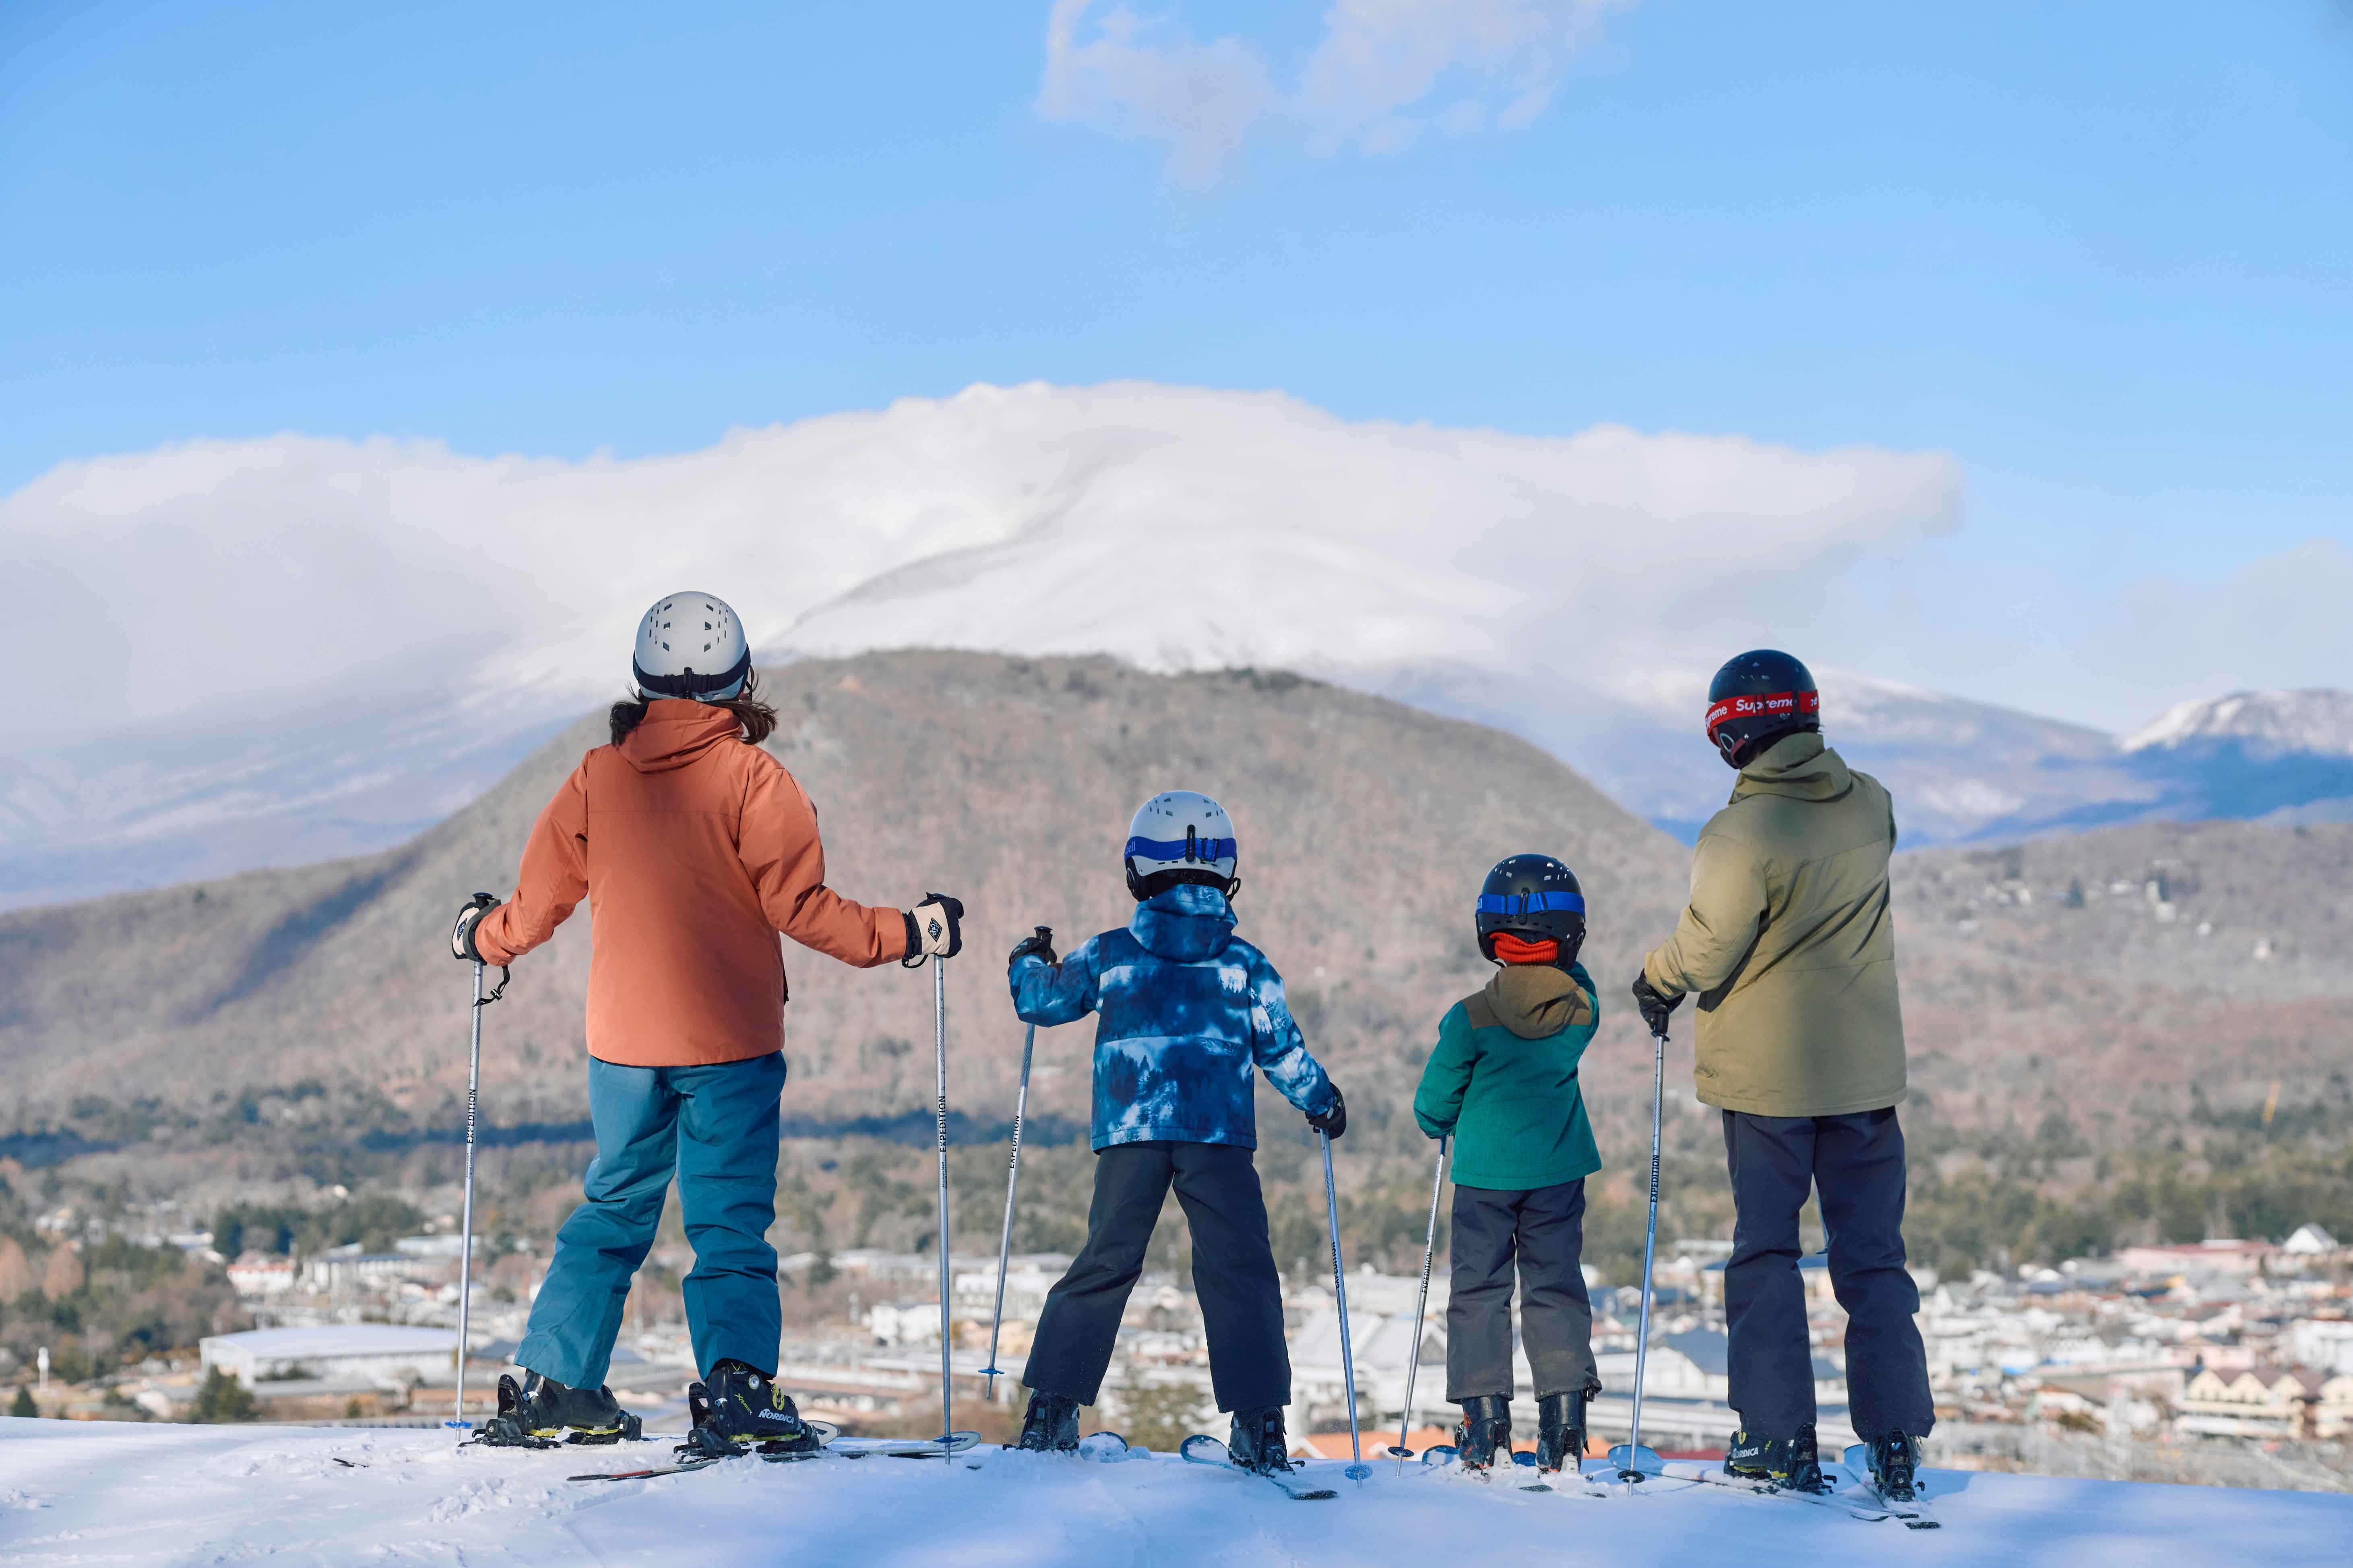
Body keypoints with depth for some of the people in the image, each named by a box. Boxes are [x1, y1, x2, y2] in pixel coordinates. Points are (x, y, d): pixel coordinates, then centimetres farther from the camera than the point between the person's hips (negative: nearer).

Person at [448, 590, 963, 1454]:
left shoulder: (598, 778, 4)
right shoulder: (751, 777, -8)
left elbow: (538, 904, 10)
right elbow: (799, 906, -12)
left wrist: (481, 939, 30)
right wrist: (905, 935, -3)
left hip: (622, 1044, 4)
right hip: (729, 1045, -4)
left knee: (613, 1213, 17)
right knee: (730, 1223, -1)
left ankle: (551, 1384, 17)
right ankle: (735, 1385, -17)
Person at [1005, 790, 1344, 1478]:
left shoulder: (1106, 955, 7)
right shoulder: (1245, 963, 5)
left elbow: (1042, 1001, 19)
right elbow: (1280, 1048, 7)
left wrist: (1027, 964, 41)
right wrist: (1323, 1102, 24)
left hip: (1130, 1135, 2)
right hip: (1218, 1137, -1)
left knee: (1103, 1265, 11)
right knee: (1239, 1272, 1)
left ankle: (1051, 1407, 10)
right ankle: (1257, 1424, -7)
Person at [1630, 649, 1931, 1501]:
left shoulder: (1743, 833, -19)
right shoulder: (1870, 805, 0)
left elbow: (1704, 952, -16)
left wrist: (1654, 982, 4)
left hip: (1766, 1073, -4)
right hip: (1866, 1070, 4)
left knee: (1765, 1250, 7)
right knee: (1873, 1256, 8)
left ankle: (1780, 1436, 5)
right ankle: (1895, 1441, 4)